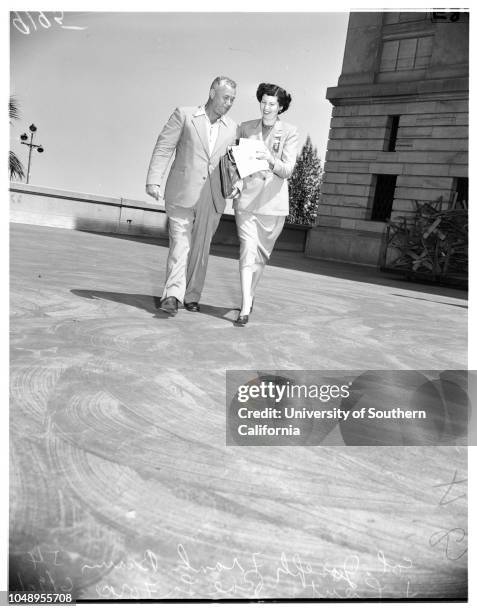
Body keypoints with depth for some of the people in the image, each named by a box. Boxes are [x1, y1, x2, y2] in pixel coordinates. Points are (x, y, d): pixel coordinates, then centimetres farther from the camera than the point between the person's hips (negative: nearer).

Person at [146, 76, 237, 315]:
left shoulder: (231, 128, 12)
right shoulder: (184, 115, 1)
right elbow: (163, 148, -4)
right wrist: (153, 180, -13)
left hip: (212, 198, 4)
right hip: (182, 194, -3)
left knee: (200, 249, 7)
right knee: (180, 244, -9)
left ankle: (191, 296, 17)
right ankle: (172, 295, -10)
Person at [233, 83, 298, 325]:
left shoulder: (289, 133, 2)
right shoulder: (245, 128, 8)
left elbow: (287, 170, -6)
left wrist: (271, 160, -27)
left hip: (273, 203, 1)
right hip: (246, 198, 0)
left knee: (262, 254, 11)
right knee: (248, 250, -13)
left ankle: (250, 295, 33)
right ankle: (245, 308, -15)